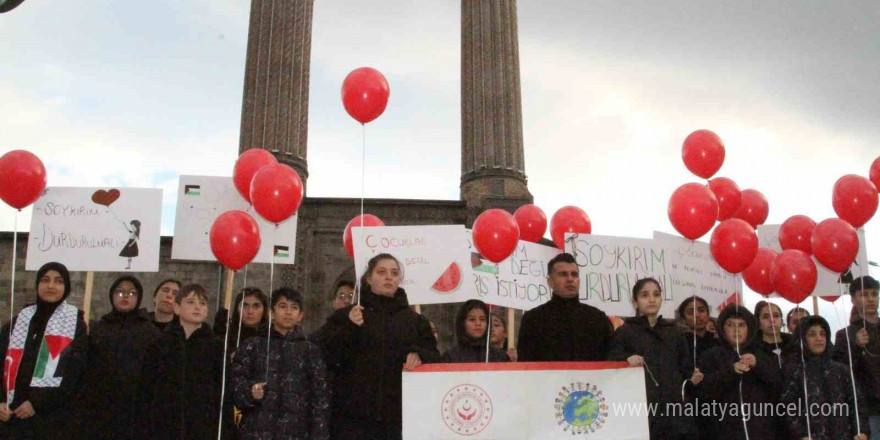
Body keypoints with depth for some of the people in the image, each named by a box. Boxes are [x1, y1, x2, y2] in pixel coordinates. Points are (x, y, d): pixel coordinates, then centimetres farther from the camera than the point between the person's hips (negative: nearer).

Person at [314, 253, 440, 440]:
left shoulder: (415, 320, 17)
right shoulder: (345, 316, 11)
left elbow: (434, 357, 9)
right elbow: (325, 357, 2)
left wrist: (419, 355, -13)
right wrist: (348, 328, -12)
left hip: (400, 416, 2)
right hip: (354, 416, -2)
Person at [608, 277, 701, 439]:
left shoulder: (674, 332, 17)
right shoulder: (624, 332, 4)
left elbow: (686, 370, 19)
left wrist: (692, 379, 1)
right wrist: (626, 360, -19)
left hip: (674, 413, 4)